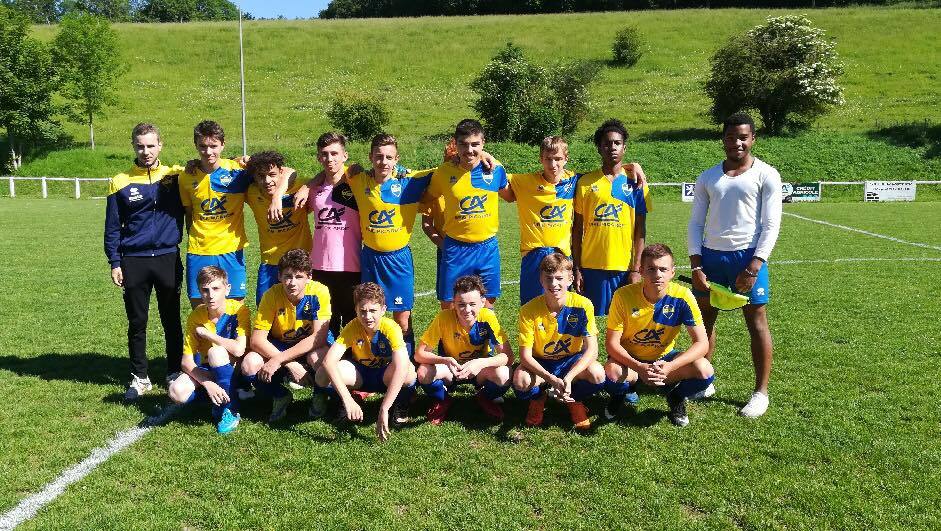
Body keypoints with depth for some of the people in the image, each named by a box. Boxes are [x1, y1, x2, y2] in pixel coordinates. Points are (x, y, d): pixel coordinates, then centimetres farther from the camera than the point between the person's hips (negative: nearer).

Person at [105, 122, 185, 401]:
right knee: (136, 323, 9)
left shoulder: (175, 176, 0)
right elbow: (112, 227, 3)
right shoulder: (120, 183, 0)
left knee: (172, 320, 10)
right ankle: (139, 377, 21)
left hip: (168, 259, 0)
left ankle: (175, 372, 22)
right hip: (134, 262, 0)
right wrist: (115, 263, 0)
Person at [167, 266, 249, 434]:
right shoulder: (195, 316, -8)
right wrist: (208, 384, -27)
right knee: (177, 392, -25)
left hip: (235, 370, -3)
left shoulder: (238, 309, -18)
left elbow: (238, 349, -33)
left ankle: (231, 410, -17)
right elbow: (187, 361, -10)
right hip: (207, 371, 3)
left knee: (216, 352, -34)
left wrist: (206, 333, -20)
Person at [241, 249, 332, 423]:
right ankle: (280, 397, 4)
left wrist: (278, 360, -31)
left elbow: (319, 337, -27)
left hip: (310, 348, -2)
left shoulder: (319, 292, -23)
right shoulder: (272, 295, -19)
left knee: (318, 357, -37)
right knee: (250, 364, -27)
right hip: (279, 347, 2)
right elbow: (257, 340, -20)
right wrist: (291, 365, -30)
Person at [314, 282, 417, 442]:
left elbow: (401, 367, -43)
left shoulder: (391, 328, -29)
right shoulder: (352, 327, -23)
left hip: (386, 375, -2)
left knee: (408, 372, -38)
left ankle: (400, 408, -3)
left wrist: (383, 410, -49)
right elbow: (329, 361, -34)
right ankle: (343, 405, 6)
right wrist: (348, 400, -46)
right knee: (323, 374, -28)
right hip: (360, 375, 2)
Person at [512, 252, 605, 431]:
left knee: (597, 374, -31)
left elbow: (592, 350, -22)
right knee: (521, 381, -32)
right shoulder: (529, 310, -20)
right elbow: (525, 355, -21)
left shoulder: (582, 305, -19)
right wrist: (552, 379, -37)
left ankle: (574, 400, 6)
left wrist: (568, 378, -36)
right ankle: (538, 399, 7)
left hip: (571, 361, 1)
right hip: (540, 363, 0)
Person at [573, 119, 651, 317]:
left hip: (624, 266, 0)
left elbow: (640, 230, 3)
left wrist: (636, 269, -3)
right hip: (591, 266, 0)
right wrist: (576, 268, 1)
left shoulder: (635, 183, 4)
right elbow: (577, 229, 6)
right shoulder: (585, 182, 4)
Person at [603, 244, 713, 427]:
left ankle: (676, 397, 8)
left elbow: (702, 343, -18)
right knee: (612, 373, -35)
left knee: (705, 371, -26)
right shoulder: (624, 295, -22)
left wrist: (670, 367, -34)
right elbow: (612, 342, -19)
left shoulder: (682, 297, -20)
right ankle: (619, 395, 4)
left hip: (663, 358, 1)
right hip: (629, 358, -1)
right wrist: (639, 367, -36)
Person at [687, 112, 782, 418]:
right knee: (705, 319, 11)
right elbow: (696, 223, 9)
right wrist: (695, 266, -1)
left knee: (756, 323, 2)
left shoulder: (766, 175, -2)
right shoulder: (707, 178, 10)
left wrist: (753, 268, -14)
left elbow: (771, 225, -6)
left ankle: (761, 392, 12)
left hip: (748, 257, -4)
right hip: (711, 255, 4)